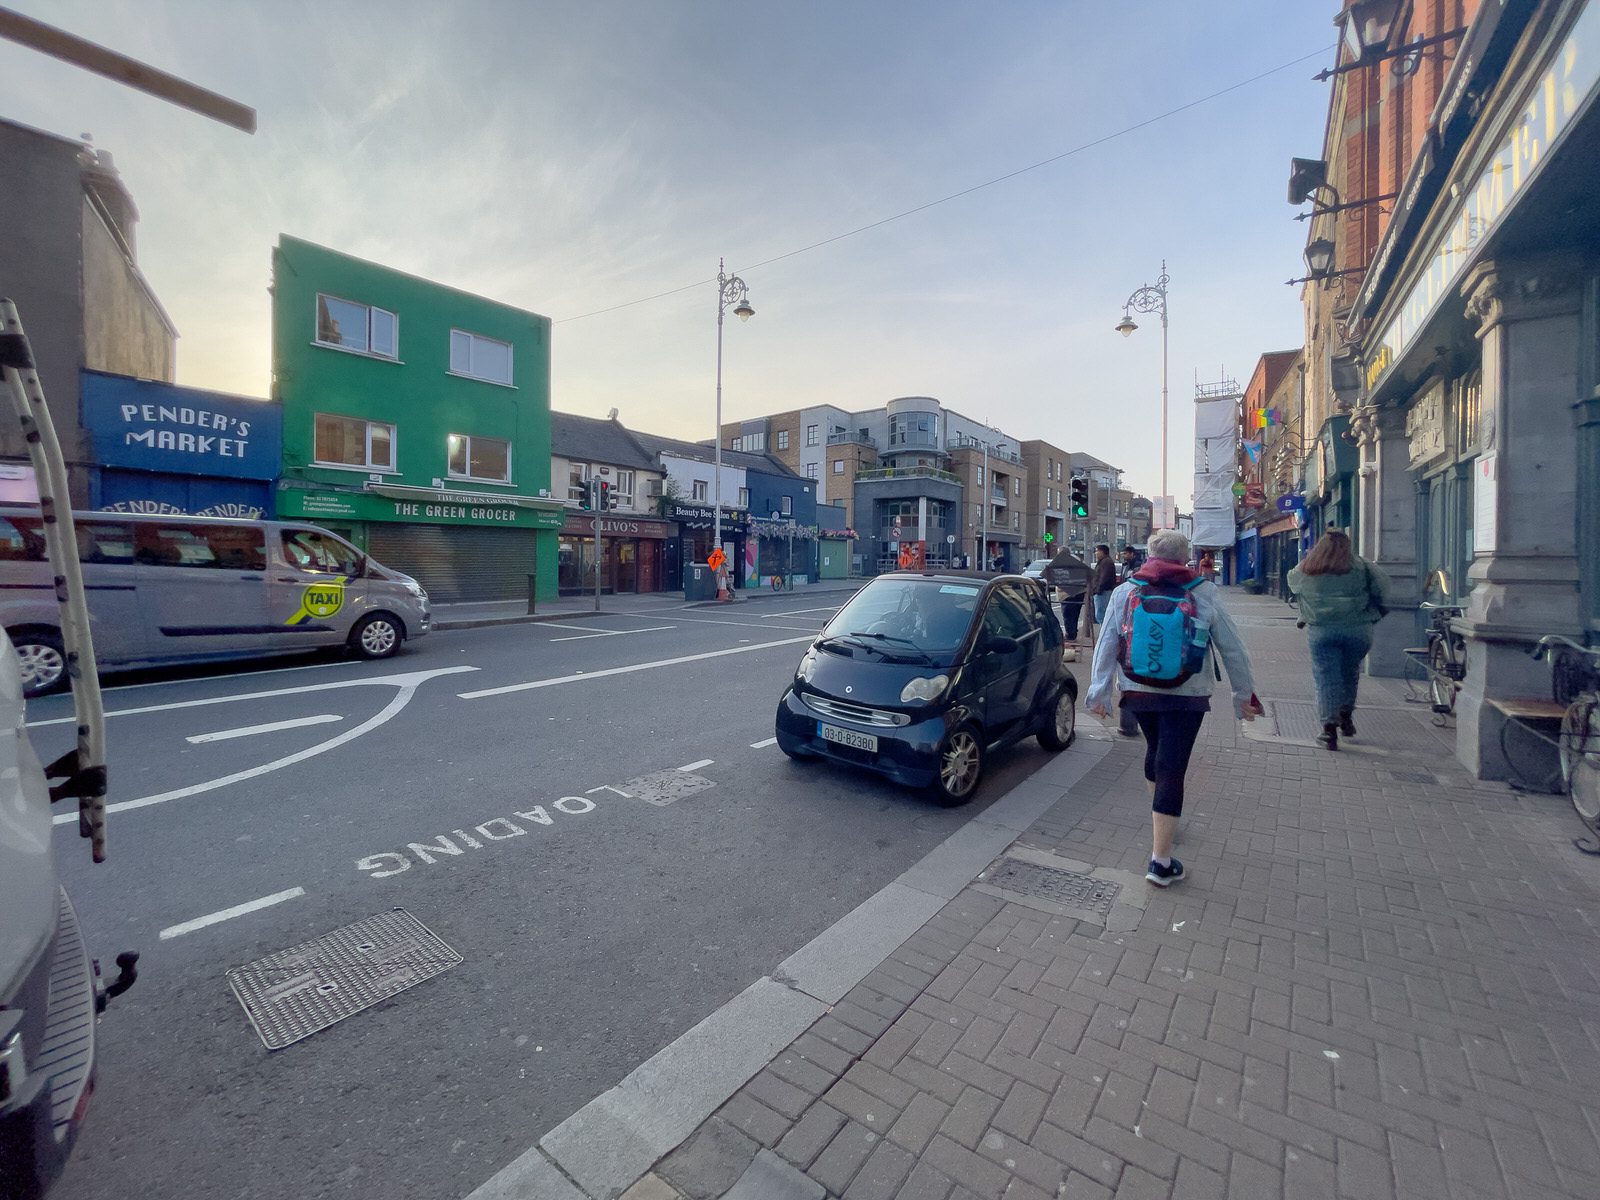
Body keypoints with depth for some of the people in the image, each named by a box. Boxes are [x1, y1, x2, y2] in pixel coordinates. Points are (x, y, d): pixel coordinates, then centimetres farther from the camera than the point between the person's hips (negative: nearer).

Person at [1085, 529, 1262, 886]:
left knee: (1155, 750, 26)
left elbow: (1106, 645, -3)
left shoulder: (1124, 592, -1)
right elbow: (1232, 648, 1)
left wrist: (1098, 692, 2)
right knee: (1172, 770, -1)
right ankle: (1160, 861, 1)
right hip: (1187, 696, -3)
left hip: (1138, 693, 3)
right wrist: (1244, 694, 11)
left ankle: (1161, 823, 46)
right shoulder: (1204, 593, -5)